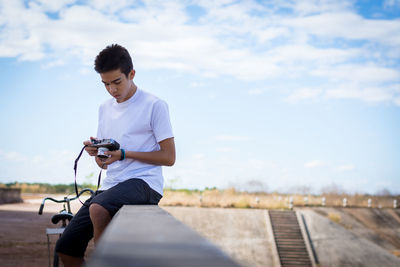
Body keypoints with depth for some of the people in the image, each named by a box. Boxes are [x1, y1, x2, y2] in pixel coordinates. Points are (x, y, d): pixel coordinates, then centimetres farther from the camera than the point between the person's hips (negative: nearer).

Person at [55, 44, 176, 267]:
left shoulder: (154, 105, -2)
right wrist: (96, 152, -2)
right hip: (111, 184, 7)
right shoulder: (105, 109, 19)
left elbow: (169, 157, -6)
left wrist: (124, 154, -14)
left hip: (143, 182, -7)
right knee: (65, 248, -4)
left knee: (98, 208, -37)